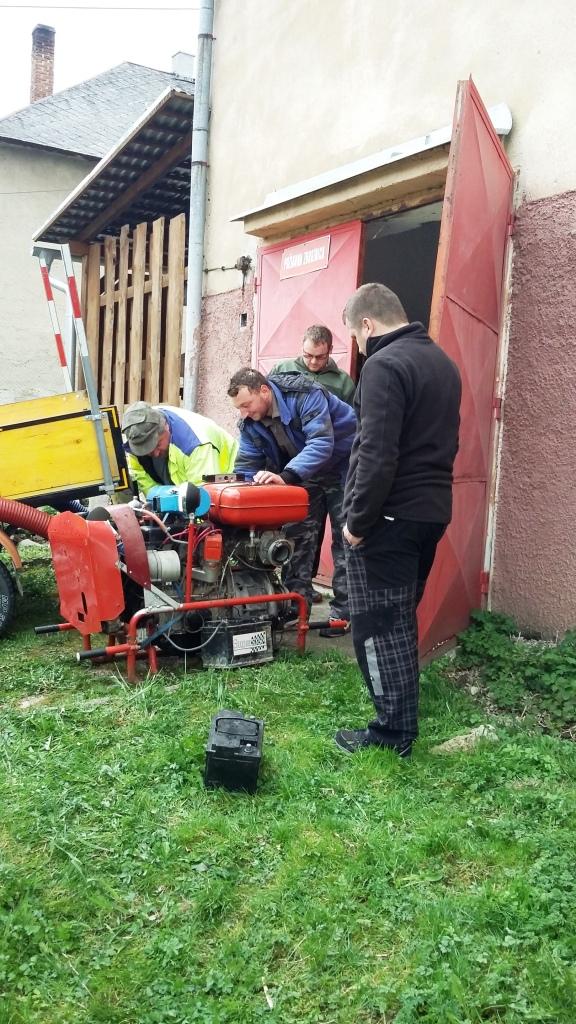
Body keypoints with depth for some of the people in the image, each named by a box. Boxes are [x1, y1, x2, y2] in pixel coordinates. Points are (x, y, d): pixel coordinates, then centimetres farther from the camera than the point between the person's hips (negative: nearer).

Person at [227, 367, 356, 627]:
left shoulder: (305, 394, -31)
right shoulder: (250, 422, -9)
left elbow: (321, 442, -41)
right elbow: (246, 467, -7)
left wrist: (285, 476, -51)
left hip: (343, 467, -6)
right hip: (304, 476, 7)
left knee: (345, 538, -5)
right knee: (297, 535, 4)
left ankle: (342, 611, 1)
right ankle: (296, 604, 12)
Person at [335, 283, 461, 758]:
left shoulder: (384, 365, -16)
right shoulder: (443, 361, 13)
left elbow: (377, 456, -23)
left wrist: (357, 521, -16)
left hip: (390, 515, -9)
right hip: (432, 509, 9)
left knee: (377, 624, 0)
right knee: (402, 616, 20)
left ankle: (394, 731, 7)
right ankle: (400, 708, 32)